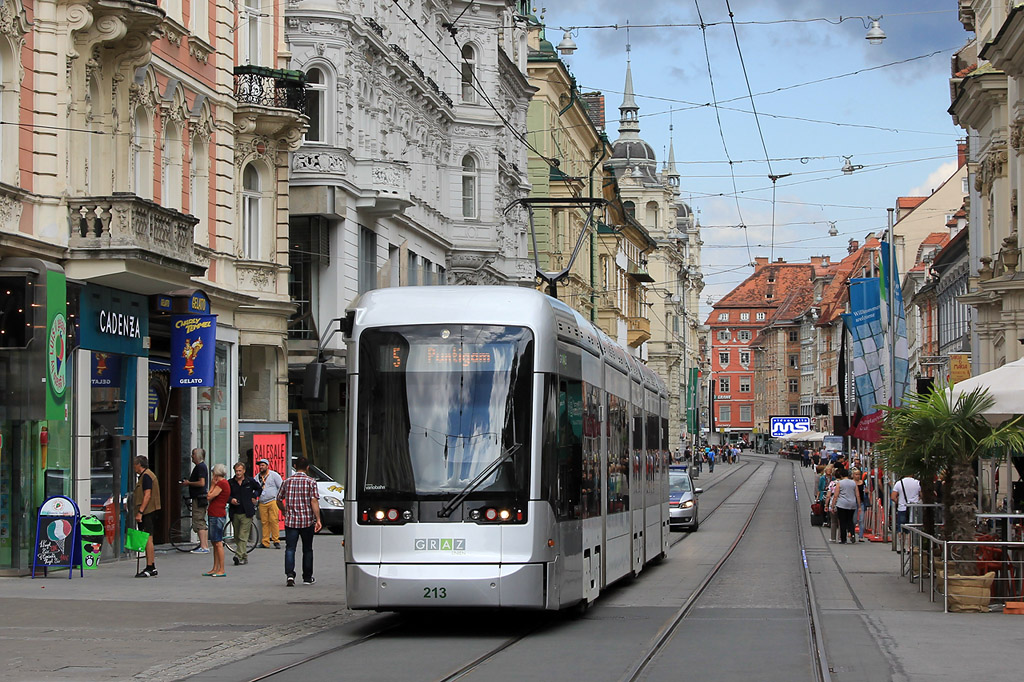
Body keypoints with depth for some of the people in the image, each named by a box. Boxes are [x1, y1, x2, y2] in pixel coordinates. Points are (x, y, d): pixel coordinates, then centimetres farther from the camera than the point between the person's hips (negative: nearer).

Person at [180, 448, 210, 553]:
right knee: (203, 523, 13)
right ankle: (206, 546, 16)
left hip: (199, 498, -11)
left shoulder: (200, 467, -14)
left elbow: (201, 483, -24)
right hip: (201, 498, 11)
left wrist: (188, 483, -13)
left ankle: (203, 547, -12)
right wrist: (188, 481, 14)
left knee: (198, 523, -10)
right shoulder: (201, 466, 18)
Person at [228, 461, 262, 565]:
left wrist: (254, 497, 8)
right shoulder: (230, 483, 6)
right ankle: (244, 557, 20)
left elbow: (259, 489, 21)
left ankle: (239, 556, -22)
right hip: (235, 513, 3)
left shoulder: (250, 481, 3)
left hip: (247, 514, -3)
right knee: (237, 537, 8)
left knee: (243, 536, -13)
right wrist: (231, 500, -8)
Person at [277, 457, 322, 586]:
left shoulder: (287, 482, 3)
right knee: (307, 549, 12)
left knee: (290, 548, 0)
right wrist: (318, 520, -14)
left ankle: (289, 574, -20)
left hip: (290, 521, 1)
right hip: (307, 521, -1)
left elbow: (279, 501, 11)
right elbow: (314, 501, -13)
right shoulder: (311, 482, -4)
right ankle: (307, 578, 19)